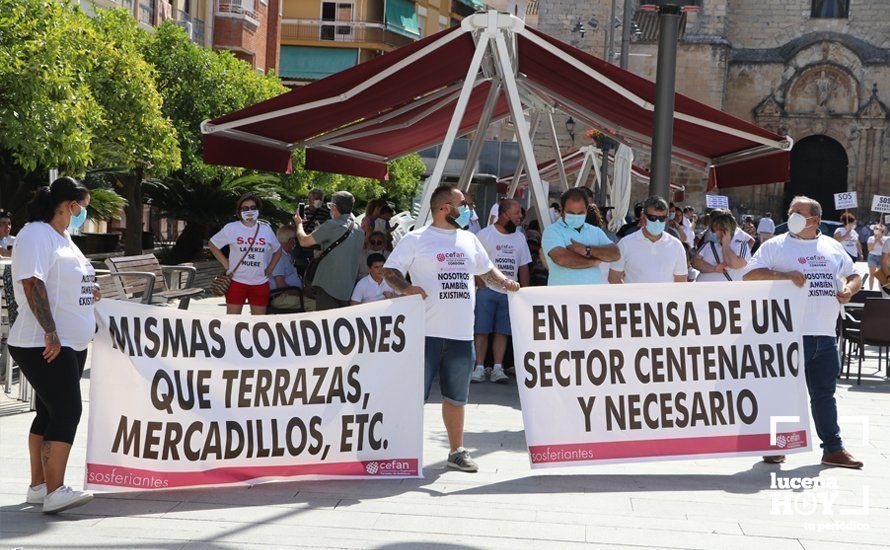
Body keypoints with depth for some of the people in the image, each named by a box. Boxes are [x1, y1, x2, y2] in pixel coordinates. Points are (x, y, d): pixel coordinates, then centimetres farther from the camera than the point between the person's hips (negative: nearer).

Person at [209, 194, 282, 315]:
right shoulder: (231, 228, -3)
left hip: (260, 283, 3)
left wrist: (270, 269, 7)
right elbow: (213, 244, 7)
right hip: (237, 282, -3)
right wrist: (226, 265, -1)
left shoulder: (266, 229, 6)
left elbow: (277, 250, 20)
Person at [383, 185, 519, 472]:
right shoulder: (415, 240, -1)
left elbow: (486, 269, 27)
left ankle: (457, 451, 23)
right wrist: (405, 288, -23)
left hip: (462, 333, 6)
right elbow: (389, 271, -3)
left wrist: (504, 282, 8)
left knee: (456, 397, 14)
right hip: (427, 331, -5)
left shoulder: (469, 239, 17)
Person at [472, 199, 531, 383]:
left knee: (502, 332, 2)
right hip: (487, 291, -4)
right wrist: (482, 287, -11)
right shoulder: (484, 235, -1)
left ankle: (497, 368, 4)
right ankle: (479, 368, 2)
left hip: (509, 292, 4)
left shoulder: (519, 237, 13)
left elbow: (524, 267, 16)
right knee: (481, 331, -3)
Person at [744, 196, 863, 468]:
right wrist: (783, 275, -20)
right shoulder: (775, 246, 1)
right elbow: (749, 275, -7)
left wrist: (849, 289, 0)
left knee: (824, 393, 13)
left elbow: (854, 276, 23)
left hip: (826, 336, 5)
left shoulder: (833, 247, 14)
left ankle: (833, 448, 21)